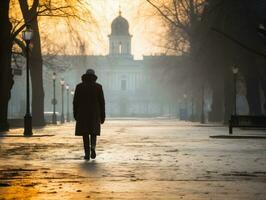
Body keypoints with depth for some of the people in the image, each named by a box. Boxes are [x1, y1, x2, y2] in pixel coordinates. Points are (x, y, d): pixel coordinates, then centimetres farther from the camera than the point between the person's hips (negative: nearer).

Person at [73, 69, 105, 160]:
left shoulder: (79, 87, 0)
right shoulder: (98, 87, -1)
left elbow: (75, 102, 0)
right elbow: (102, 102, -2)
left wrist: (75, 115, 9)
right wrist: (102, 116, 3)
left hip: (82, 114, 0)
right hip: (95, 114, 0)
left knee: (85, 134, 7)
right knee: (93, 132, 11)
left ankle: (87, 154, 1)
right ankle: (93, 147, -16)